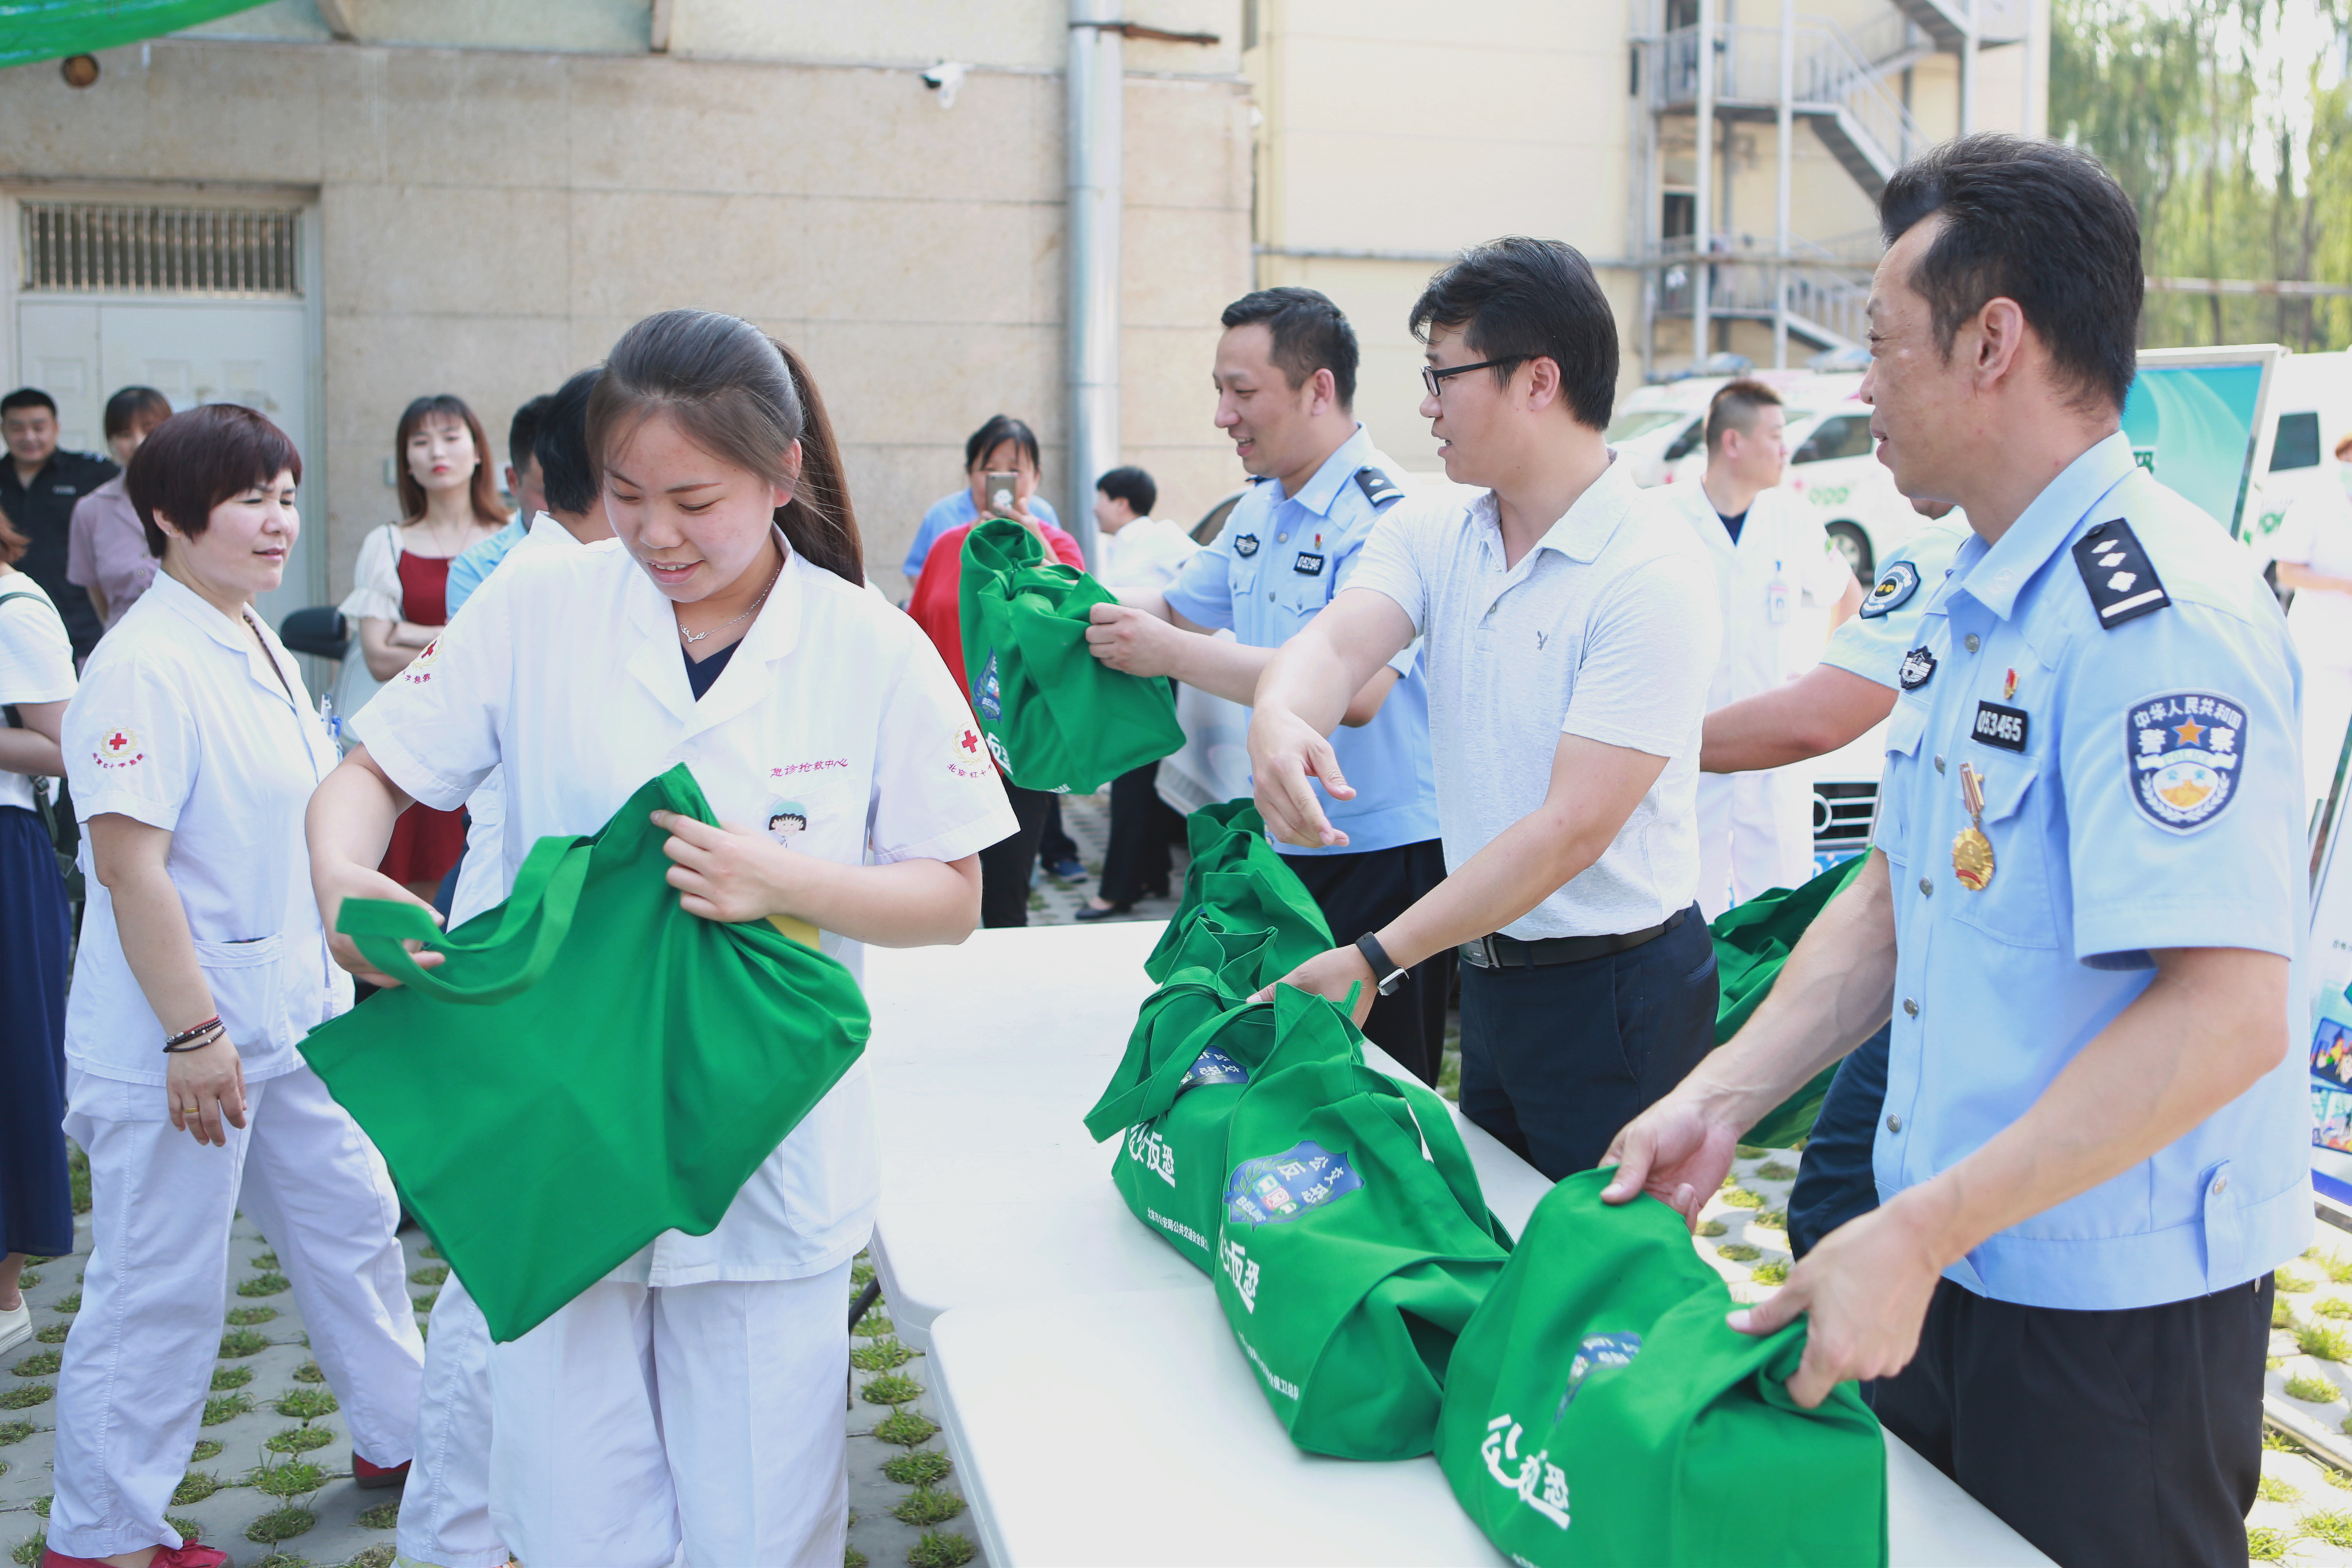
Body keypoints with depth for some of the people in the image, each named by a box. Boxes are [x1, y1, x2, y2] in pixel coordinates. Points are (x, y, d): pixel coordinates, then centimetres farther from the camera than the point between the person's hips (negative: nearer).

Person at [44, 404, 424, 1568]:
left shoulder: (262, 650, 9)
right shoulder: (145, 665, -20)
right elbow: (129, 864, -24)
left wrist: (344, 962, 22)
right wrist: (194, 1033, -24)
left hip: (292, 1013, 9)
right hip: (176, 1037, -9)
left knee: (350, 1221, 19)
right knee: (160, 1286, 4)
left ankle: (401, 1433, 38)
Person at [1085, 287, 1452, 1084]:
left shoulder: (1385, 512, -19)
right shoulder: (1260, 509, 10)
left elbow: (1353, 691, -30)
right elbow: (1179, 605, 23)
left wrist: (1174, 655, -27)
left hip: (1384, 851, -8)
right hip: (1286, 839, 9)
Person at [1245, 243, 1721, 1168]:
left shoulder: (1653, 577, -19)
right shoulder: (1432, 532, 3)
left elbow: (1570, 830, -23)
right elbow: (1338, 642, -14)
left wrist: (1373, 961, -25)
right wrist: (1279, 721, -40)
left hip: (1616, 992, -6)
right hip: (1488, 968, 7)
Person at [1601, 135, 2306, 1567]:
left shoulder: (2161, 616, -22)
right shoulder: (1973, 602, 8)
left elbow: (2226, 1014, -29)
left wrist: (1914, 1235, -28)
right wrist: (1722, 1098, 3)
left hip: (2110, 1307, -8)